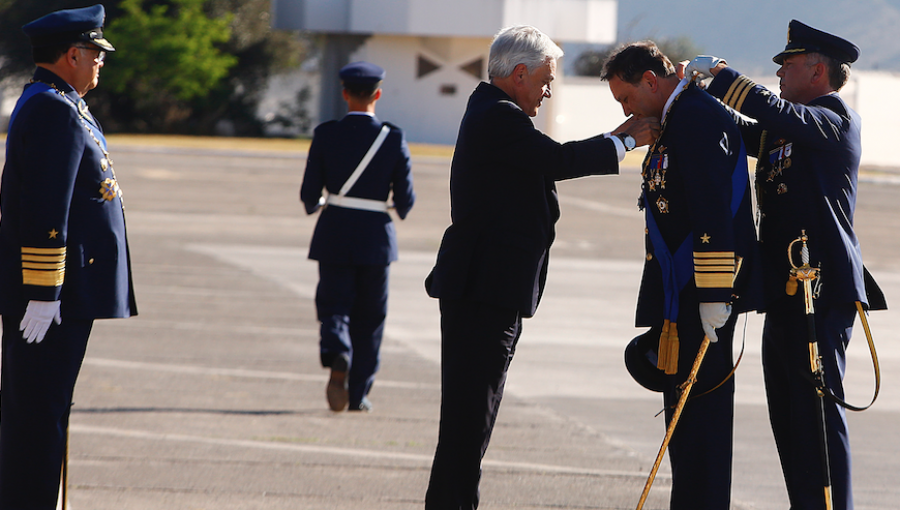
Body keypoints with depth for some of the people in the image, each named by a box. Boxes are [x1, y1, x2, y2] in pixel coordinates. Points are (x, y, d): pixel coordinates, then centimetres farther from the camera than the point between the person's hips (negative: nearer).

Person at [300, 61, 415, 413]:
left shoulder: (326, 135, -5)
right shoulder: (394, 139, -6)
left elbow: (309, 194, -3)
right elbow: (405, 199, -4)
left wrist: (312, 206, 21)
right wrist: (399, 209, 20)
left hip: (334, 236, 0)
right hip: (375, 237, 0)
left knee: (334, 307, 5)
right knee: (369, 318, 12)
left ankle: (337, 356, -26)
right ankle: (358, 393, 14)